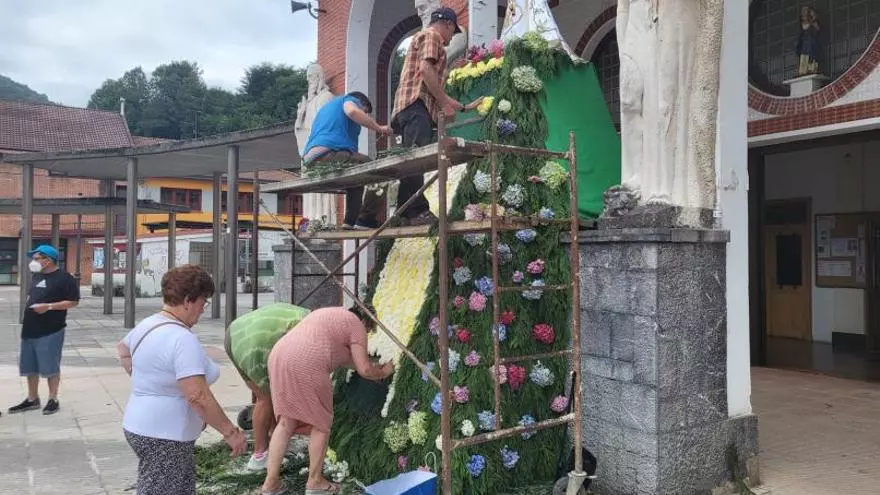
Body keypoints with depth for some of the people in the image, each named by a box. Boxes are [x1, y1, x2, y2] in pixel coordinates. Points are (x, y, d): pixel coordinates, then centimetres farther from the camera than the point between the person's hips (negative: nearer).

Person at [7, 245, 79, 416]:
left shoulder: (64, 278, -10)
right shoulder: (37, 276, 15)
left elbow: (73, 301, -14)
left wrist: (49, 306, -22)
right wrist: (28, 305, 8)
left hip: (50, 331, -8)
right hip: (30, 329, 8)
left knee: (50, 367, 0)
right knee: (29, 367, 14)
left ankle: (53, 400, 11)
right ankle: (32, 399, 26)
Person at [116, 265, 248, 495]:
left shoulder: (147, 324, 6)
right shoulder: (182, 339, -25)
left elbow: (122, 349, 29)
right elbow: (198, 397, -28)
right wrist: (231, 432, -21)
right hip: (164, 436, -10)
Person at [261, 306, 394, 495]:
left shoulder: (328, 315, 33)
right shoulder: (356, 325, 9)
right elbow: (364, 369, 3)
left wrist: (370, 366, 45)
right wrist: (383, 372, 23)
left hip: (279, 358, 8)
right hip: (305, 366, -8)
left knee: (286, 422, 15)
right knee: (321, 423, 10)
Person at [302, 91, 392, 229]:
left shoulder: (325, 108, 40)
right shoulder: (350, 100, 15)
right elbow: (352, 111, -11)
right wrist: (379, 128, -3)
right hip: (329, 153, -9)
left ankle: (351, 221, 13)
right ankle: (366, 219, -12)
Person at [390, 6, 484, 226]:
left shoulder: (426, 39, 37)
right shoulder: (431, 35, 6)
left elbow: (435, 90, 37)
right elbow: (425, 69, -13)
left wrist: (464, 107, 40)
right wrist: (445, 104, -11)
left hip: (413, 109, 10)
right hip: (417, 105, -10)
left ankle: (410, 213, -4)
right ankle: (416, 212, -28)